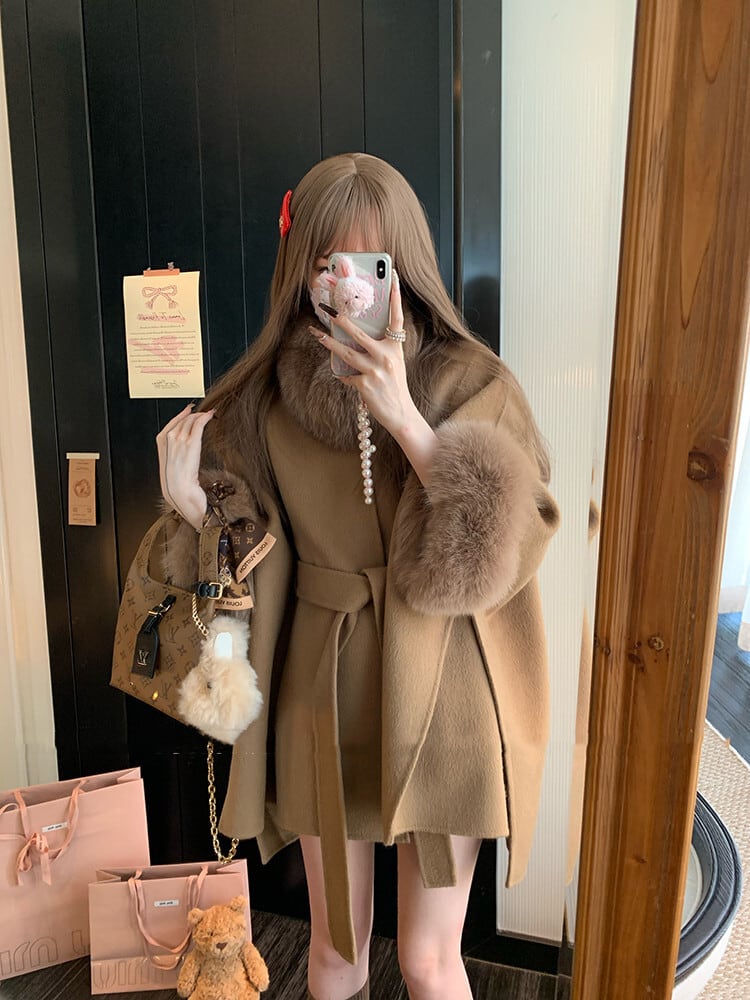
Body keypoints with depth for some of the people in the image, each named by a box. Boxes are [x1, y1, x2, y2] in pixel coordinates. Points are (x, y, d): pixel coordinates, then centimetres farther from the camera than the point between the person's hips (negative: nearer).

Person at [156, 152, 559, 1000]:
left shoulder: (474, 385, -10)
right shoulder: (266, 396, -4)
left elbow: (506, 551, -19)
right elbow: (254, 566, 2)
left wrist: (405, 419, -28)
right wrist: (190, 503, -17)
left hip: (440, 702, -1)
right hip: (324, 697, 2)